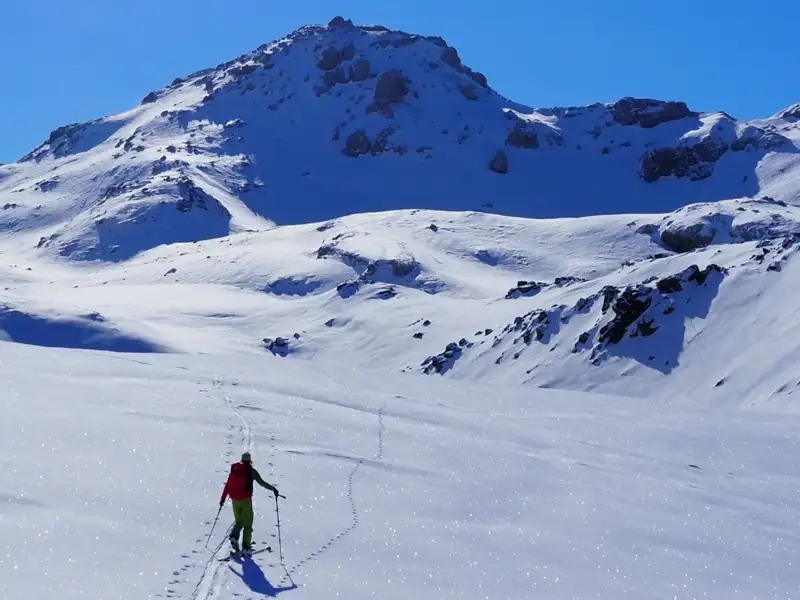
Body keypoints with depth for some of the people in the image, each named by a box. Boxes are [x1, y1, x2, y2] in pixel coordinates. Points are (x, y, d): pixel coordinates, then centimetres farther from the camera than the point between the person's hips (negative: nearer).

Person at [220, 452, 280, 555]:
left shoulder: (234, 470, 8)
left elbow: (227, 485, 12)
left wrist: (223, 498, 19)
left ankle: (234, 536, -8)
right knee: (247, 523, 4)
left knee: (238, 521, 20)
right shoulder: (251, 471, -6)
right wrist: (273, 488, -1)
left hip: (235, 500, 4)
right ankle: (246, 547, -2)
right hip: (245, 500, -4)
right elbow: (262, 483, -11)